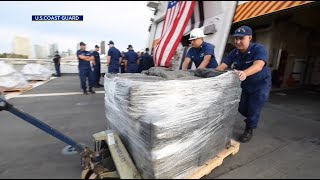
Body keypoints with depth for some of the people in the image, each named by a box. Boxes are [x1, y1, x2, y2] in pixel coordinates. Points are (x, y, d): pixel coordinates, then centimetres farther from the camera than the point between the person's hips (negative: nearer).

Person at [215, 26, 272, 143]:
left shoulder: (259, 49, -25)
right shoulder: (234, 52, -10)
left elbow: (258, 66, -44)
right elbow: (222, 66, -19)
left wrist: (244, 73, -64)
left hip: (260, 84, -5)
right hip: (244, 84, 5)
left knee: (253, 109, -2)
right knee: (242, 108, 11)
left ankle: (249, 130, 21)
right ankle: (252, 120, 44)